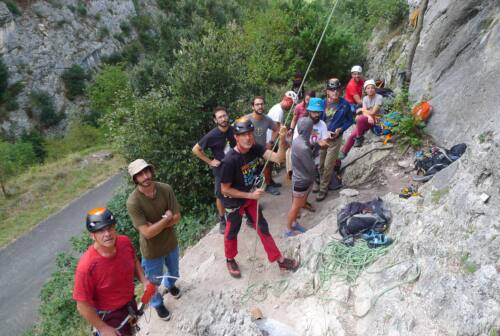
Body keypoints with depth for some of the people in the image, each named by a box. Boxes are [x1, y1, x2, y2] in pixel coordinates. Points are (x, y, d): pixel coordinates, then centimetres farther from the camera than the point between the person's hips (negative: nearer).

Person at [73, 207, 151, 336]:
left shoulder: (125, 242, -20)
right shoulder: (86, 267, -34)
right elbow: (83, 306, -23)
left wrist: (144, 280, -12)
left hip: (130, 304, 6)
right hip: (109, 316, -6)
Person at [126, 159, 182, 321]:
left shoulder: (166, 189, -18)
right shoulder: (133, 202, -30)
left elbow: (177, 217, -15)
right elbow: (147, 232, -30)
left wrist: (157, 225, -26)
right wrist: (166, 218, -22)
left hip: (171, 242, 4)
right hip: (152, 250, -4)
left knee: (174, 271, 31)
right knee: (153, 281, 22)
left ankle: (169, 284, 67)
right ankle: (157, 304, 53)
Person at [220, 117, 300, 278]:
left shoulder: (255, 148, -15)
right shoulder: (230, 160, -32)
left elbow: (278, 158, -24)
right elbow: (225, 189, -24)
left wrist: (282, 139, -40)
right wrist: (250, 195, -24)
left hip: (251, 196, 5)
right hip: (234, 202, -5)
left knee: (263, 228, 16)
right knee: (232, 232, 17)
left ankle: (279, 260, 31)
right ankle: (230, 260, 45)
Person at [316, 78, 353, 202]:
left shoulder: (344, 104, -12)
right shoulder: (323, 103, -7)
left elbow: (350, 120, 0)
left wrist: (340, 129, -14)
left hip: (335, 139, -3)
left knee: (328, 166, 1)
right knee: (320, 165, 15)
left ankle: (323, 189, 17)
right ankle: (321, 183, 38)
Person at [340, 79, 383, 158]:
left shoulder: (379, 97, -14)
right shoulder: (365, 98, 4)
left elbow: (373, 112, -19)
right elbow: (365, 113, -7)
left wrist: (361, 110, -4)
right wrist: (369, 116, -32)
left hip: (376, 119, -5)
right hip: (366, 119, 6)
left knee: (359, 119, -35)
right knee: (352, 135, -9)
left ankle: (359, 137, -14)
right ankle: (344, 152, 5)